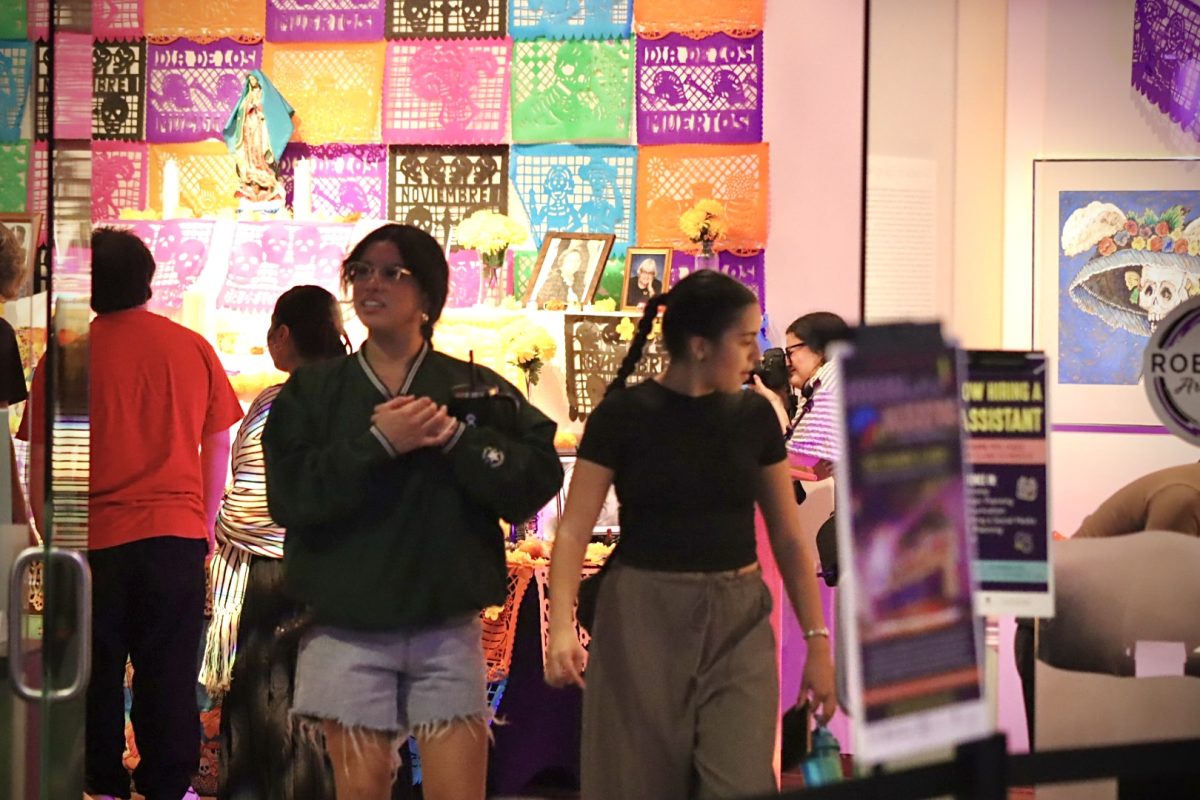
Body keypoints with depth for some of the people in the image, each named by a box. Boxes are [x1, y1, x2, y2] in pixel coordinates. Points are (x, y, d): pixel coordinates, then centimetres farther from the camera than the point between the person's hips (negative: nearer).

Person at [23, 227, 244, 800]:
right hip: (176, 529, 1)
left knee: (97, 669, 11)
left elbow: (40, 464, 1)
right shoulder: (192, 349, 1)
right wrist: (206, 524, 17)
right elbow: (217, 450, 7)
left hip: (94, 537, -1)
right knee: (168, 668, 6)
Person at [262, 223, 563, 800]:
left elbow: (538, 480, -5)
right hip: (349, 631, 0)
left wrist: (456, 438, -15)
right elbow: (290, 497, -8)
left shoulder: (474, 388, 4)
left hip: (447, 629, 0)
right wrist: (377, 444, -15)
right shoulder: (311, 391, 5)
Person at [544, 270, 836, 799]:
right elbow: (574, 530, -7)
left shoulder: (753, 416, 5)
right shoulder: (624, 415, -5)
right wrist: (562, 625, -21)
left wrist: (817, 640, 6)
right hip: (644, 622, -2)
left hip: (738, 622, 2)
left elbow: (788, 538, 9)